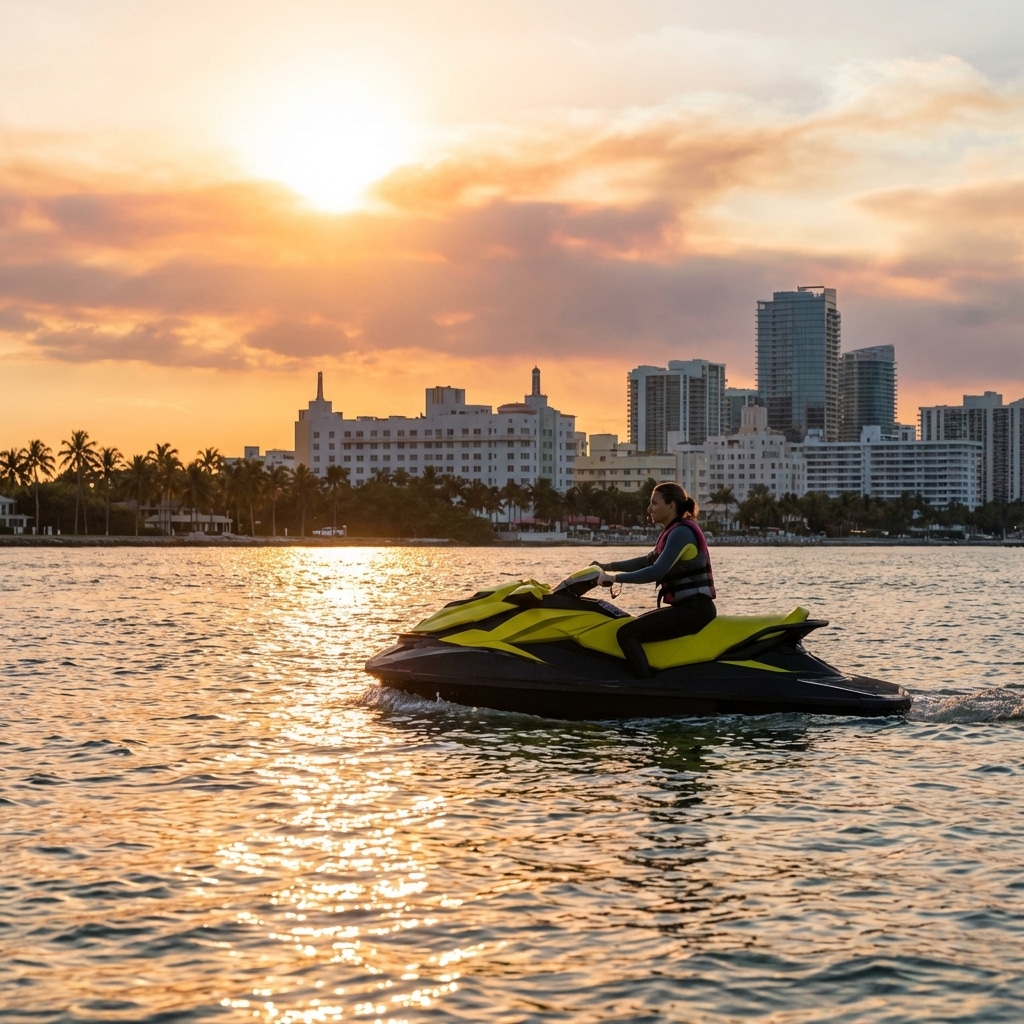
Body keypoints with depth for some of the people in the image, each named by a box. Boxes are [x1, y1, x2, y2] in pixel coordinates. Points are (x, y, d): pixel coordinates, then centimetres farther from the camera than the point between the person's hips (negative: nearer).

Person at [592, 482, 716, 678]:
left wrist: (615, 578, -18)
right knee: (635, 625, 23)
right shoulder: (676, 530, 16)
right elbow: (649, 560, 30)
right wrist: (610, 566, 27)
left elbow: (656, 572, -24)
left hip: (694, 609, -11)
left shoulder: (681, 532, -14)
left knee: (627, 633, -18)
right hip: (686, 607, 11)